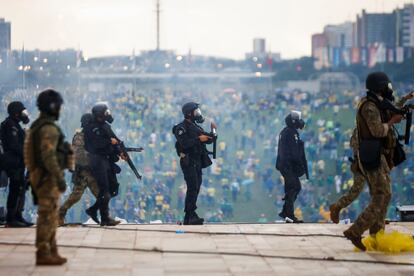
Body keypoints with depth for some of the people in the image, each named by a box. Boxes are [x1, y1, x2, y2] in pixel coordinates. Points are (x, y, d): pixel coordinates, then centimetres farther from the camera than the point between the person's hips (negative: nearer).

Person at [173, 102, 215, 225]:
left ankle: (189, 217, 10)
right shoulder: (182, 127, -9)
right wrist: (198, 139, -23)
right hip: (188, 162, -9)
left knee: (196, 188, 7)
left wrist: (212, 131, 1)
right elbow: (184, 143, -23)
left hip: (198, 162, 9)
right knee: (193, 188, -15)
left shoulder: (196, 127, 18)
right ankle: (190, 216, -16)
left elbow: (208, 140, 17)